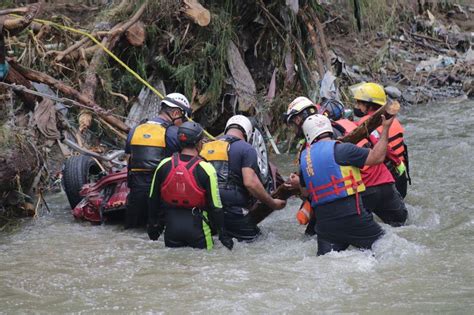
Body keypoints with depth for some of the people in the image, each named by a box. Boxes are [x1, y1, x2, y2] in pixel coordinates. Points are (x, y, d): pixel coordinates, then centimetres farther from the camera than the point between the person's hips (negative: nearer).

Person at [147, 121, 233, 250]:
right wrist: (223, 235, 1)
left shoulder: (164, 165, -2)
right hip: (197, 228, -3)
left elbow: (153, 200, 7)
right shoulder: (206, 169, -13)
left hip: (171, 226, 4)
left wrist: (153, 225, 21)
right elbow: (215, 206, -9)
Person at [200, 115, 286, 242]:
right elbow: (250, 183, -15)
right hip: (232, 211, -6)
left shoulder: (207, 147, 16)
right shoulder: (246, 149, -3)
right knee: (252, 237, 6)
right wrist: (273, 203, -4)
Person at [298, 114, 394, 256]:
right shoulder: (340, 149, -7)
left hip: (323, 221, 4)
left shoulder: (304, 158, 11)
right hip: (351, 216, -4)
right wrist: (385, 128, 2)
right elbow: (377, 157, -7)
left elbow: (305, 192, 22)